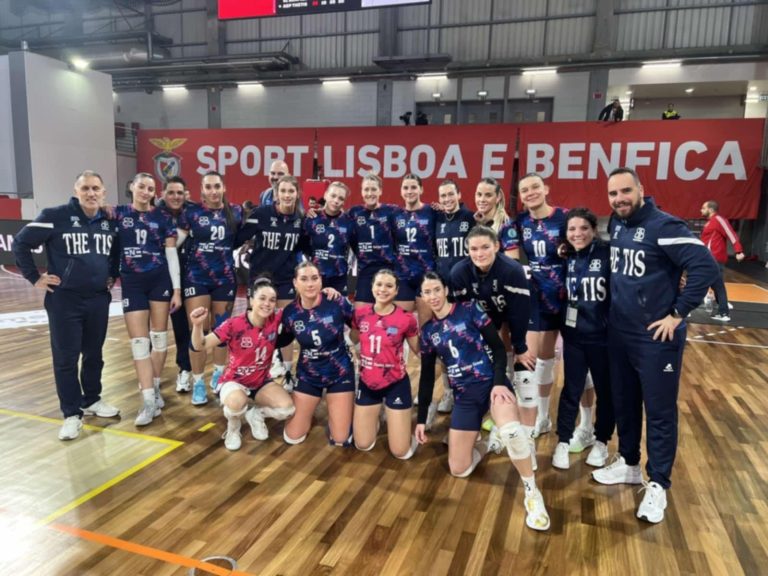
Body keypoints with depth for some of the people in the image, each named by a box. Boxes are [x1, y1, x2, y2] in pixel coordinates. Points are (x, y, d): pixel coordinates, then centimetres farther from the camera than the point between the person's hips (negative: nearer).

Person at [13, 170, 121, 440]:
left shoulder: (110, 221, 6)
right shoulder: (55, 216, -10)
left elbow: (117, 251, 24)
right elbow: (20, 243, -4)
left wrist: (113, 275, 13)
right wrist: (34, 277, -6)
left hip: (99, 299, 4)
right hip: (64, 300, -4)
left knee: (94, 355, 14)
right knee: (66, 358, 1)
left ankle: (92, 400, 31)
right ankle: (72, 413, 12)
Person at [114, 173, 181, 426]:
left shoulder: (163, 217, 2)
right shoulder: (118, 213, 4)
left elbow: (172, 254, 2)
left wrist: (177, 289, -1)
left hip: (160, 280, 0)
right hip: (132, 282, 0)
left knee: (159, 337, 7)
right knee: (139, 342, -3)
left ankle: (155, 388, 23)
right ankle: (149, 400, -1)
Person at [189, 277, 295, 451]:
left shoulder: (276, 319, -13)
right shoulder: (234, 325, -22)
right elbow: (200, 345, -21)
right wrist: (197, 325, -41)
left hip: (262, 382, 3)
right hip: (235, 381, -3)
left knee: (287, 409, -22)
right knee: (237, 402, -40)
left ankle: (256, 414, 13)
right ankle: (233, 428, 0)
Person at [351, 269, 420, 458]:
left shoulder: (406, 319, -15)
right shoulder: (360, 314, -6)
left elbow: (420, 350, -3)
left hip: (395, 384, -3)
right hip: (367, 383, 3)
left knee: (401, 452, 1)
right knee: (363, 445, 11)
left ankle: (394, 417, 29)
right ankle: (377, 416, 39)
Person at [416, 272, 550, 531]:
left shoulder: (469, 310, -4)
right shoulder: (427, 331, 8)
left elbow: (498, 347, -5)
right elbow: (427, 377, 12)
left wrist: (499, 383, -20)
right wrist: (421, 418, 12)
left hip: (492, 384, -4)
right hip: (465, 397, 4)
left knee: (510, 430, -37)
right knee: (458, 470, 1)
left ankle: (532, 494, -16)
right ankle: (480, 445, 34)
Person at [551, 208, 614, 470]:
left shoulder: (608, 254, -12)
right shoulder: (566, 259, 2)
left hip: (604, 335, -3)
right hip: (574, 335, 3)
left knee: (605, 390, 12)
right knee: (571, 389, 9)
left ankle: (601, 441, 31)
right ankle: (563, 442, 21)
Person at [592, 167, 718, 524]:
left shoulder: (664, 226, -16)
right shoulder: (615, 225, 6)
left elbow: (706, 267, -22)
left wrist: (678, 314, -19)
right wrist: (616, 305, 12)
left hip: (657, 337, -7)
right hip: (618, 334, 7)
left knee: (660, 411, 6)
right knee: (623, 402, 18)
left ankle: (658, 484, 20)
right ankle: (629, 463, 36)